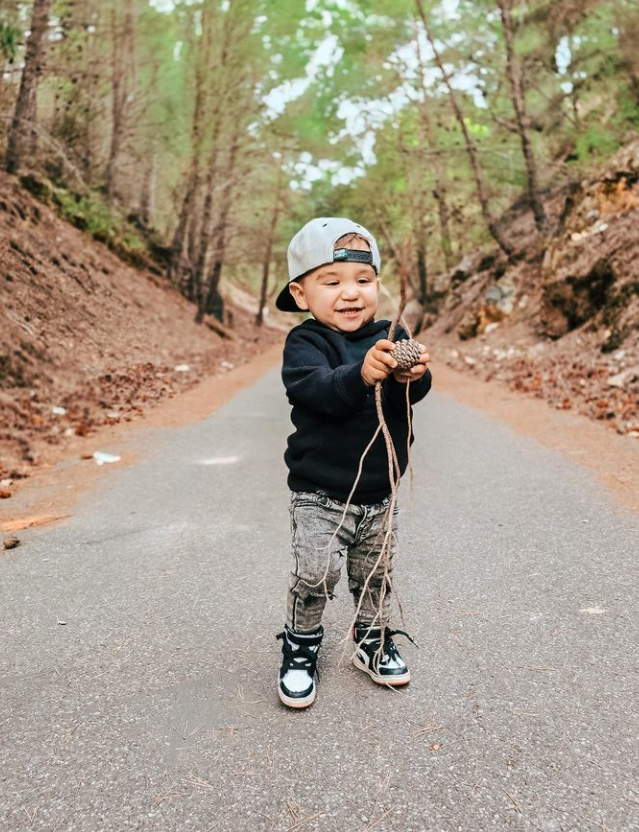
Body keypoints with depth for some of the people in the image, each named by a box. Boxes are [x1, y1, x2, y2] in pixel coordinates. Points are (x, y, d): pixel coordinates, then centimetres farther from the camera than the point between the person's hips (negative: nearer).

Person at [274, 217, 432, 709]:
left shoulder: (390, 339, 0)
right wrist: (361, 374, -49)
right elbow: (316, 388, -30)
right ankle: (300, 650, 19)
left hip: (380, 493, 4)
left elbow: (415, 391, -14)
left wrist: (410, 376, -38)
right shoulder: (304, 343, -11)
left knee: (377, 574, 17)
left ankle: (373, 642, 39)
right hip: (319, 495, -4)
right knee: (316, 575, -7)